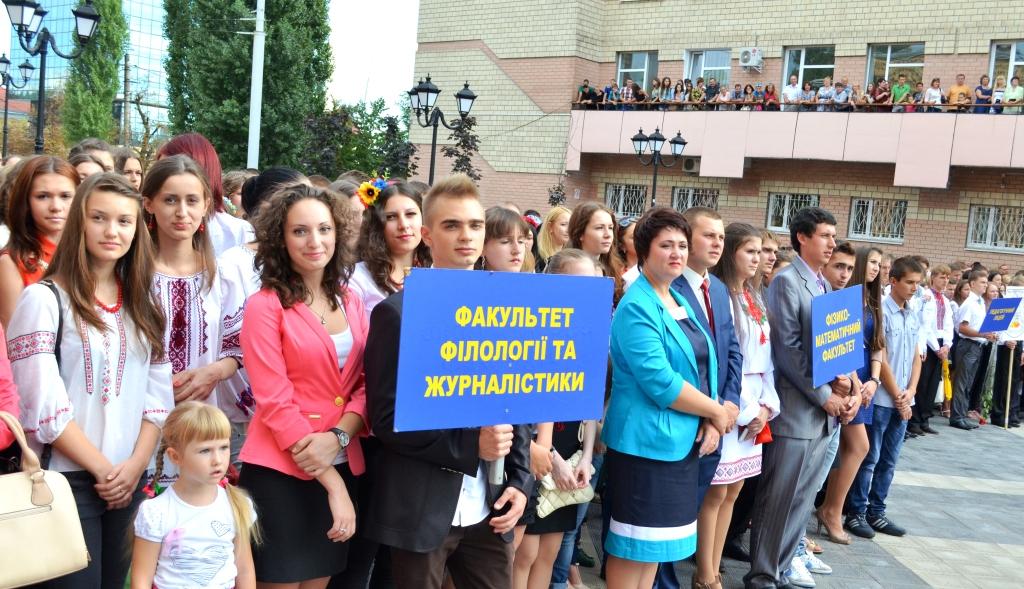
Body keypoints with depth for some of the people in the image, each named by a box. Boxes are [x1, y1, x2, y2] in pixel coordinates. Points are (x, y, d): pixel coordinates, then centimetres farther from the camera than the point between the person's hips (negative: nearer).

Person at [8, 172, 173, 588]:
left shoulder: (142, 304, 10)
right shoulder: (45, 298, -8)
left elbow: (159, 393, 6)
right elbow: (41, 405, -14)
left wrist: (136, 464, -6)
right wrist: (102, 469, -12)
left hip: (130, 481, 5)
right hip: (66, 480, -5)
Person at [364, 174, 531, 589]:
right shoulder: (398, 313, -7)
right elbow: (386, 418, -11)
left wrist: (519, 481, 1)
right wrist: (469, 444, -19)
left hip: (488, 510, 4)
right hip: (420, 512, -4)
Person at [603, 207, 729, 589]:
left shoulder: (681, 302, 12)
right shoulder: (637, 307, -15)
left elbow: (703, 367, 12)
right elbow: (659, 381, -23)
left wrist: (710, 422, -4)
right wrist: (717, 412, -11)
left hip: (681, 441, 9)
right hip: (646, 441, -9)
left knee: (657, 540, 17)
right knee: (633, 545, 0)